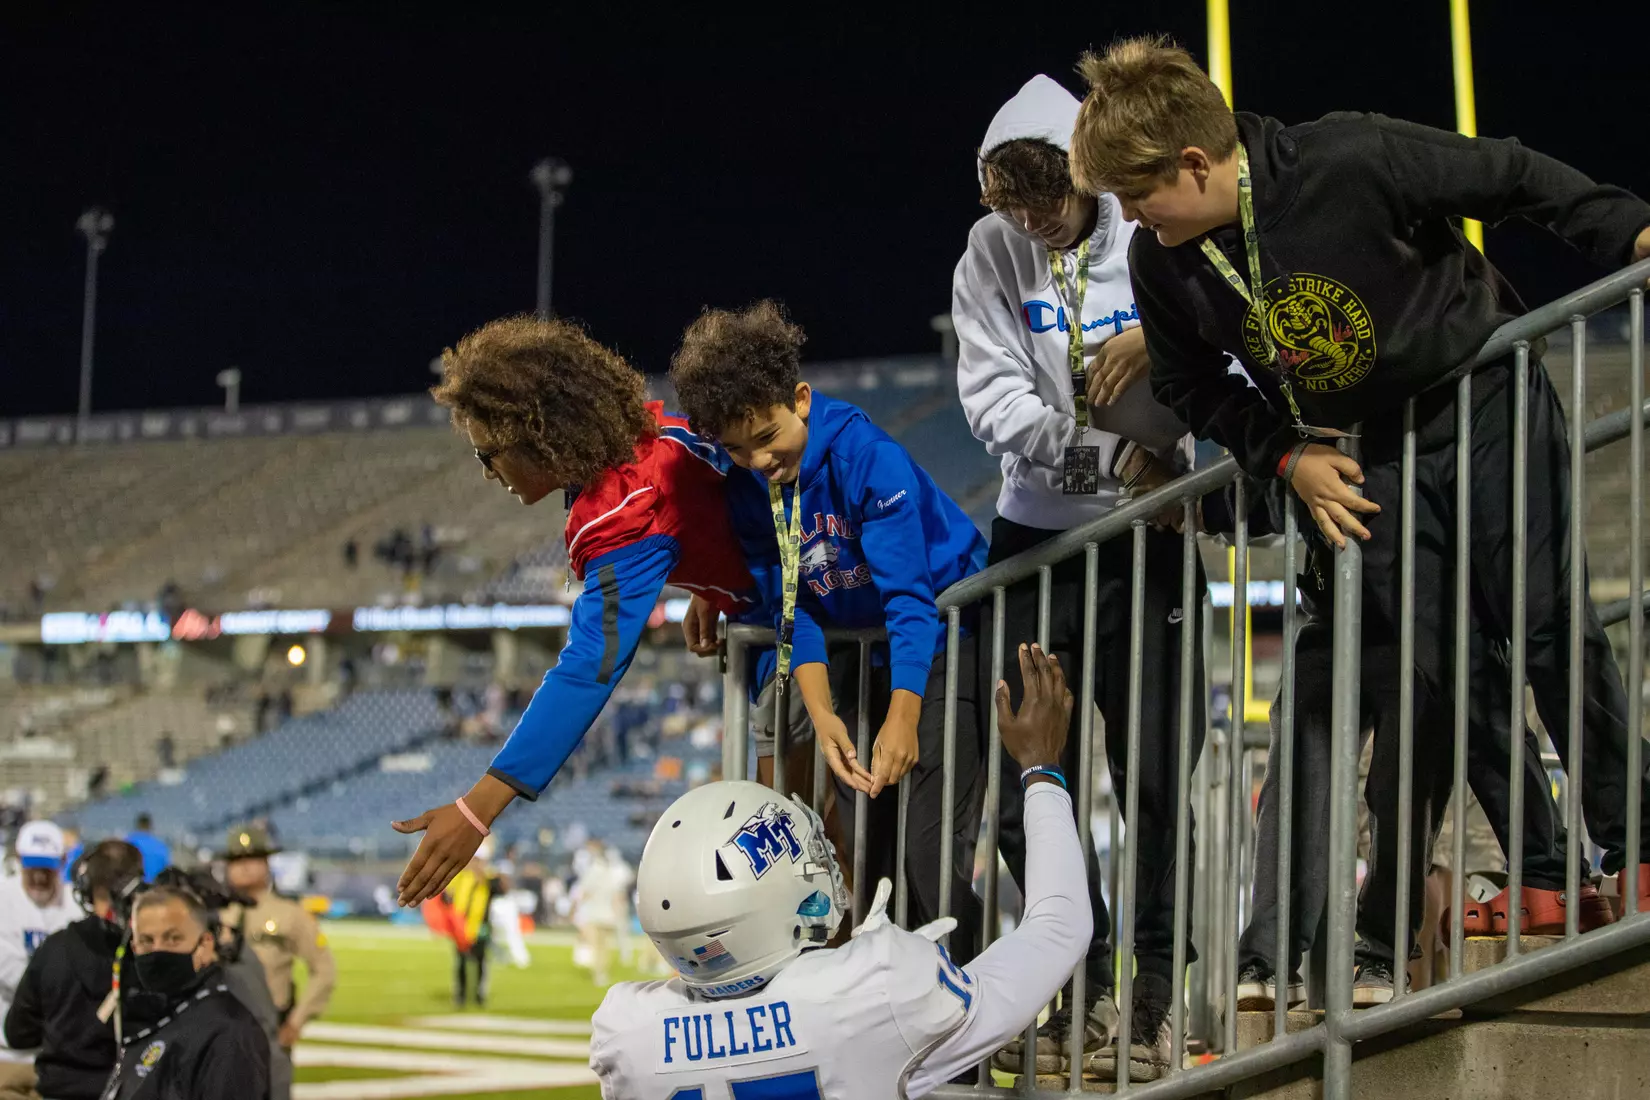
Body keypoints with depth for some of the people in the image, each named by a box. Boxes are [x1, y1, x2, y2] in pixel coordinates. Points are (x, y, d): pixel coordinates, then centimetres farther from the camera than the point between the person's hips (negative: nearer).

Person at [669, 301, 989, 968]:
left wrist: (903, 717, -28)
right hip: (858, 650, 7)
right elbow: (793, 613, -2)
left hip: (940, 635, -7)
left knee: (931, 849, -15)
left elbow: (910, 594, -25)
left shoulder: (865, 454, -24)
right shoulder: (747, 492, -4)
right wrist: (823, 717, -15)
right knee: (863, 844, 4)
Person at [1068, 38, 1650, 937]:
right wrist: (1285, 455, -9)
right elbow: (1189, 384, 4)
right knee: (1419, 655, -1)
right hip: (1369, 452, 4)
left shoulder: (1352, 161, -30)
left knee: (1546, 620, -7)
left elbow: (1514, 178, -17)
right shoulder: (1158, 261, -14)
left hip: (1487, 397, -4)